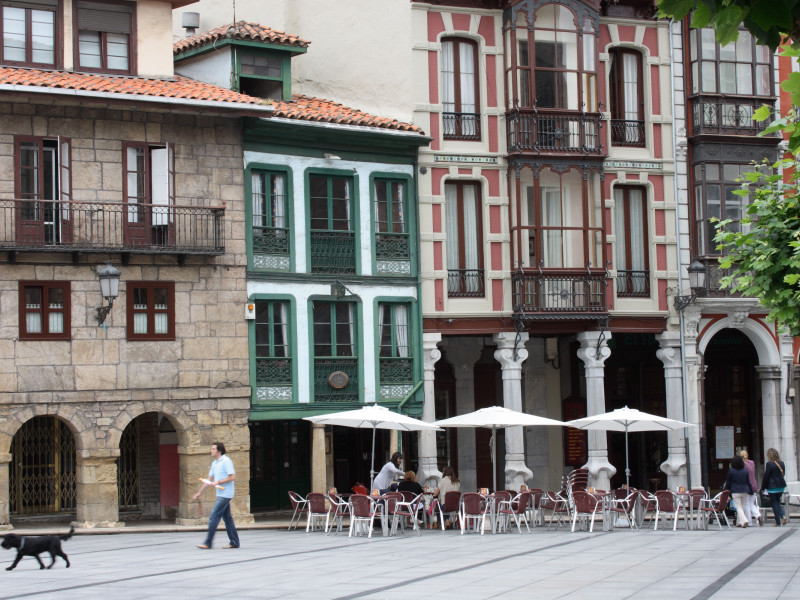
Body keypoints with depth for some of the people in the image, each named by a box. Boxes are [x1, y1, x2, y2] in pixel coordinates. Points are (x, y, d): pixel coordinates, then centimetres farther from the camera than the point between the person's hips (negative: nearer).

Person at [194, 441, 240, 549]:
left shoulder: (226, 461, -12)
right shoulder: (214, 463, 16)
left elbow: (233, 477, -18)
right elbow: (209, 480, 23)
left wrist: (218, 482, -17)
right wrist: (199, 493, 22)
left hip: (225, 495, -9)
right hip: (220, 495, 9)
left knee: (213, 517, -10)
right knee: (227, 518, 9)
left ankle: (208, 543, -9)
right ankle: (234, 543, 13)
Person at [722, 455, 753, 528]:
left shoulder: (731, 471, -6)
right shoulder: (745, 471, 3)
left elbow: (728, 482, 0)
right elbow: (748, 482, 8)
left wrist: (725, 490, 12)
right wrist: (751, 491, 17)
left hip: (735, 492, -4)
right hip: (744, 491, 4)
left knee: (738, 507, -4)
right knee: (742, 507, 14)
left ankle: (744, 521, -23)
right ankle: (739, 522, 19)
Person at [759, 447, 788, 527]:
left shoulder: (769, 464, -14)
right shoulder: (782, 463, 4)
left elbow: (766, 476, -11)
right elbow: (783, 474, 11)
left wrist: (762, 488, -3)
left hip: (772, 487, -6)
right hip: (781, 485, 6)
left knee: (774, 503, 3)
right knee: (778, 501, 20)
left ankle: (778, 522, 2)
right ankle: (783, 516, -2)